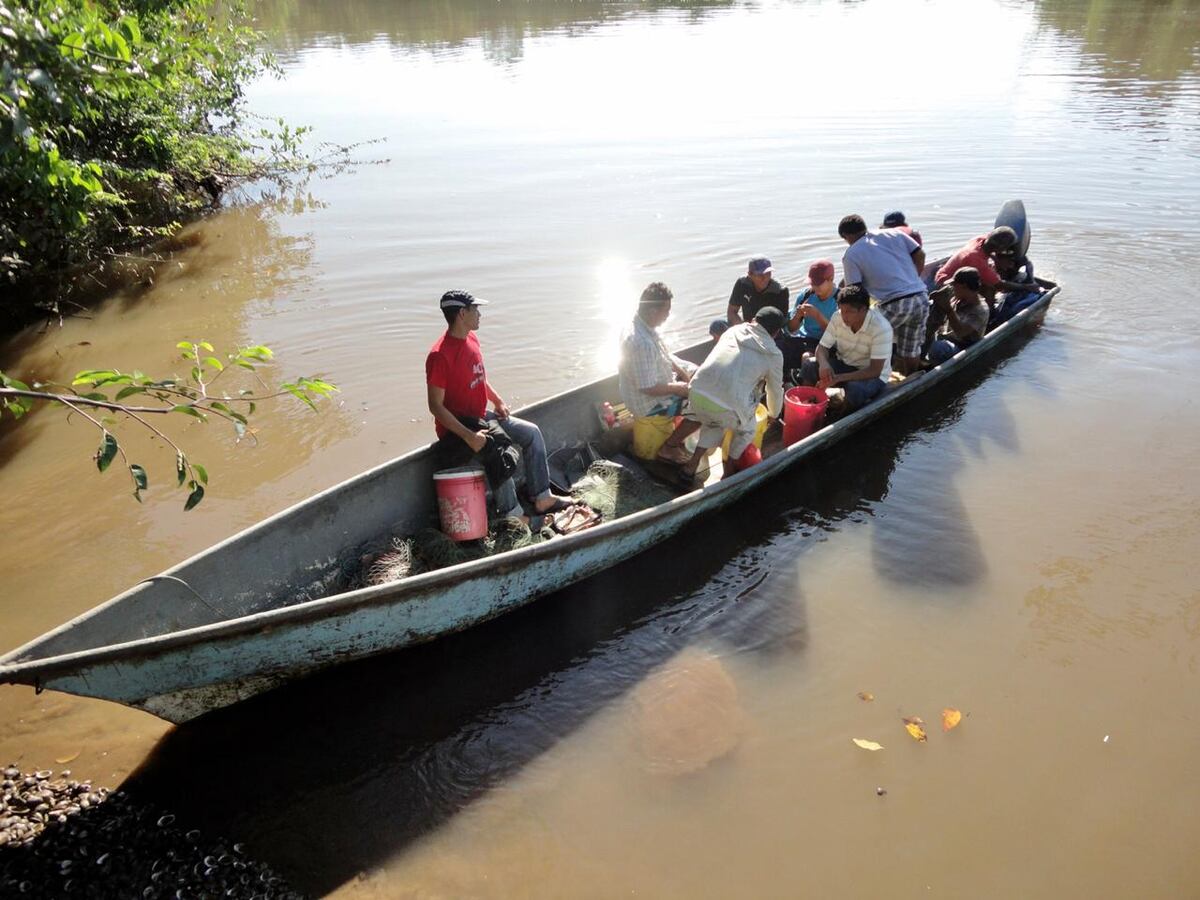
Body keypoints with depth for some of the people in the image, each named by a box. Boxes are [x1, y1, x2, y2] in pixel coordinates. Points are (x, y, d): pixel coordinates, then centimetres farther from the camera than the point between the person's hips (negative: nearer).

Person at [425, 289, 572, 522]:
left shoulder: (471, 339, 5)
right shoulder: (440, 356, -24)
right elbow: (436, 406, -24)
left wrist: (498, 401, 4)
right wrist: (468, 436, -30)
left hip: (481, 417, 9)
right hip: (456, 429, -9)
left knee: (532, 432, 5)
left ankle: (542, 499, 9)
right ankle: (512, 516, -14)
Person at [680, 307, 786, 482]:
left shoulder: (733, 331, 18)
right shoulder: (774, 355, 10)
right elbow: (775, 391, 23)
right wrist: (773, 414, 44)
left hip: (697, 393, 4)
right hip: (728, 407, -4)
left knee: (713, 423, 36)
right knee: (747, 428, 29)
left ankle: (691, 465, 30)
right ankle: (729, 472, 33)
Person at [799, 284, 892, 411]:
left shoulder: (881, 328, -26)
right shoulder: (838, 317, -12)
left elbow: (875, 370, -27)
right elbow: (822, 347, -6)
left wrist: (839, 378, -37)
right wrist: (823, 363, -33)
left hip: (872, 375, -4)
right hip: (844, 364, 4)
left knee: (855, 390, -38)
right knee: (809, 367, -22)